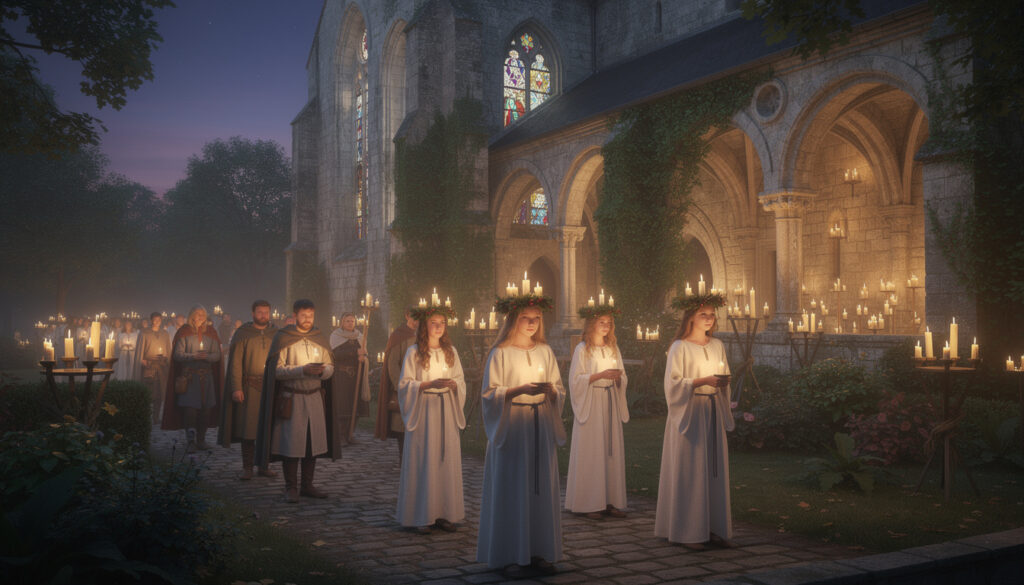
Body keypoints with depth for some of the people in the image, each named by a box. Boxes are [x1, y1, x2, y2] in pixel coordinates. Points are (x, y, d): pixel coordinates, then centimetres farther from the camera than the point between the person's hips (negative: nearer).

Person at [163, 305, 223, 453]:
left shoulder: (210, 333, 11)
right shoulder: (184, 332, 3)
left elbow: (217, 355, 7)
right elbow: (178, 354, -4)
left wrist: (207, 356, -14)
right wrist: (193, 356, -20)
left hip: (206, 375, 3)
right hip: (188, 375, -3)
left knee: (206, 408, 1)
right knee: (190, 407, -12)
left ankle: (201, 439, 11)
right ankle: (190, 440, -11)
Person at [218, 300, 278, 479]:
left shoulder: (276, 334, 9)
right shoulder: (242, 333, 2)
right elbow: (235, 362, -2)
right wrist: (236, 388, -10)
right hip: (250, 387, -2)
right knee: (248, 427, -1)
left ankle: (264, 466, 13)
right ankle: (247, 468, 8)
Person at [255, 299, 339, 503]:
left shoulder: (321, 338, 9)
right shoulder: (283, 338, -3)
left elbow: (330, 367, 9)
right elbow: (277, 370, -9)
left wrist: (322, 370, -14)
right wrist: (302, 370, -21)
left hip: (315, 396, 4)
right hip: (291, 399, -4)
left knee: (313, 441, 5)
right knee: (291, 442, -2)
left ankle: (307, 485, 16)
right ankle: (291, 488, 8)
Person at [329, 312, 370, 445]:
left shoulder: (359, 336, 12)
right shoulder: (335, 335, 0)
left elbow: (363, 353, 13)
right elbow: (337, 354, -12)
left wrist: (362, 357, -11)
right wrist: (355, 352, -21)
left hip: (356, 375, 4)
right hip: (340, 375, -4)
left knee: (354, 404, 1)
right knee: (341, 405, -8)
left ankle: (350, 434, 10)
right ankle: (341, 436, -5)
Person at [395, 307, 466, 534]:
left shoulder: (451, 351, 9)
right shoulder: (414, 352, -3)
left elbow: (461, 380, 13)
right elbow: (405, 383, -6)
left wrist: (453, 384, -10)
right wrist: (431, 383, -17)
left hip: (446, 410, 4)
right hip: (423, 411, -4)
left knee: (447, 460, 4)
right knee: (423, 462, -3)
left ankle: (443, 513, 11)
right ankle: (421, 515, 4)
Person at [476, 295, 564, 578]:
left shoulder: (545, 351, 10)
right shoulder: (501, 353, -3)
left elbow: (560, 390, 12)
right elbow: (490, 393, -7)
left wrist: (550, 389, -10)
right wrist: (520, 389, -20)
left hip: (541, 425, 4)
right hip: (511, 425, -4)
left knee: (541, 486, 4)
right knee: (512, 488, -3)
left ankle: (538, 551, 12)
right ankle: (511, 555, 4)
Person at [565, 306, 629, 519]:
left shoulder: (613, 349, 13)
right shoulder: (582, 349, -3)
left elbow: (622, 380, 15)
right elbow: (575, 380, -9)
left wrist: (618, 377, -8)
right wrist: (600, 375, -17)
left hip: (610, 404, 5)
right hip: (590, 404, -5)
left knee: (612, 450, 4)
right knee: (590, 451, -5)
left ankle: (610, 500, 9)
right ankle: (589, 503, 0)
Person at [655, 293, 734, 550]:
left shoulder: (717, 345, 11)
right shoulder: (680, 347, -7)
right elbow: (674, 384, -11)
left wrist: (723, 382, -2)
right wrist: (703, 380, -19)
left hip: (713, 411, 6)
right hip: (689, 413, -6)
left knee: (715, 469, 6)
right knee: (689, 470, -3)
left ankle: (713, 527, 13)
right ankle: (687, 531, 4)